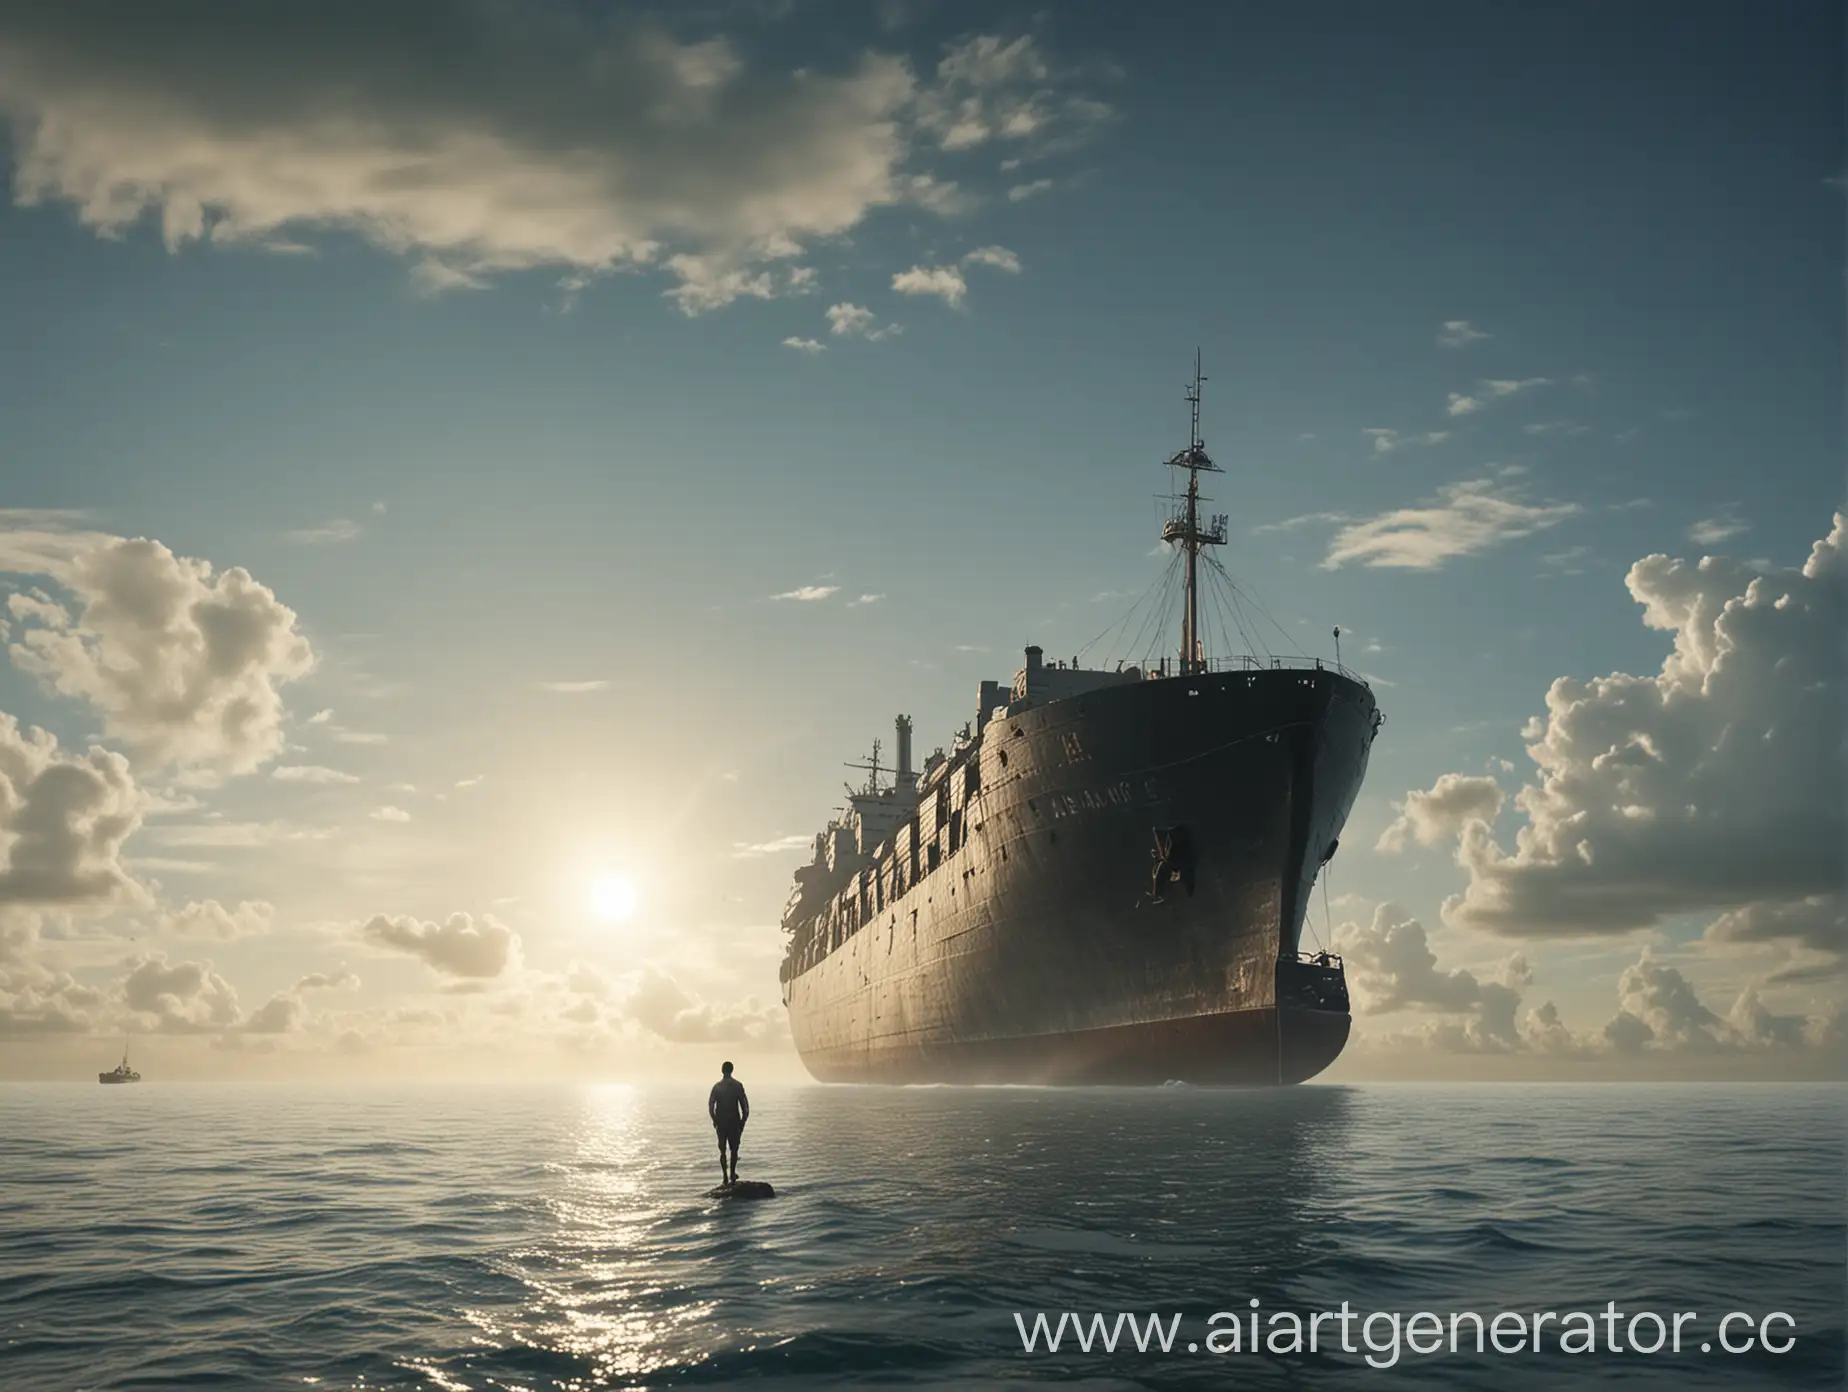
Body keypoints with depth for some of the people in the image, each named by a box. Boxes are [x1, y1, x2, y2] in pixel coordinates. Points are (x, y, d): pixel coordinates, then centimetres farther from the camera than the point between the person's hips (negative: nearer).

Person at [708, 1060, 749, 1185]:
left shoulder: (717, 1086, -2)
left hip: (721, 1122, 1)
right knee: (734, 1149, 12)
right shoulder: (738, 1085, -4)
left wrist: (714, 1120, 9)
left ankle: (725, 1176, 3)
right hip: (734, 1121, -1)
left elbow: (710, 1105, -3)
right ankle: (732, 1174, 8)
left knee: (722, 1150, 8)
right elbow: (744, 1105, -5)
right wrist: (743, 1120, 5)